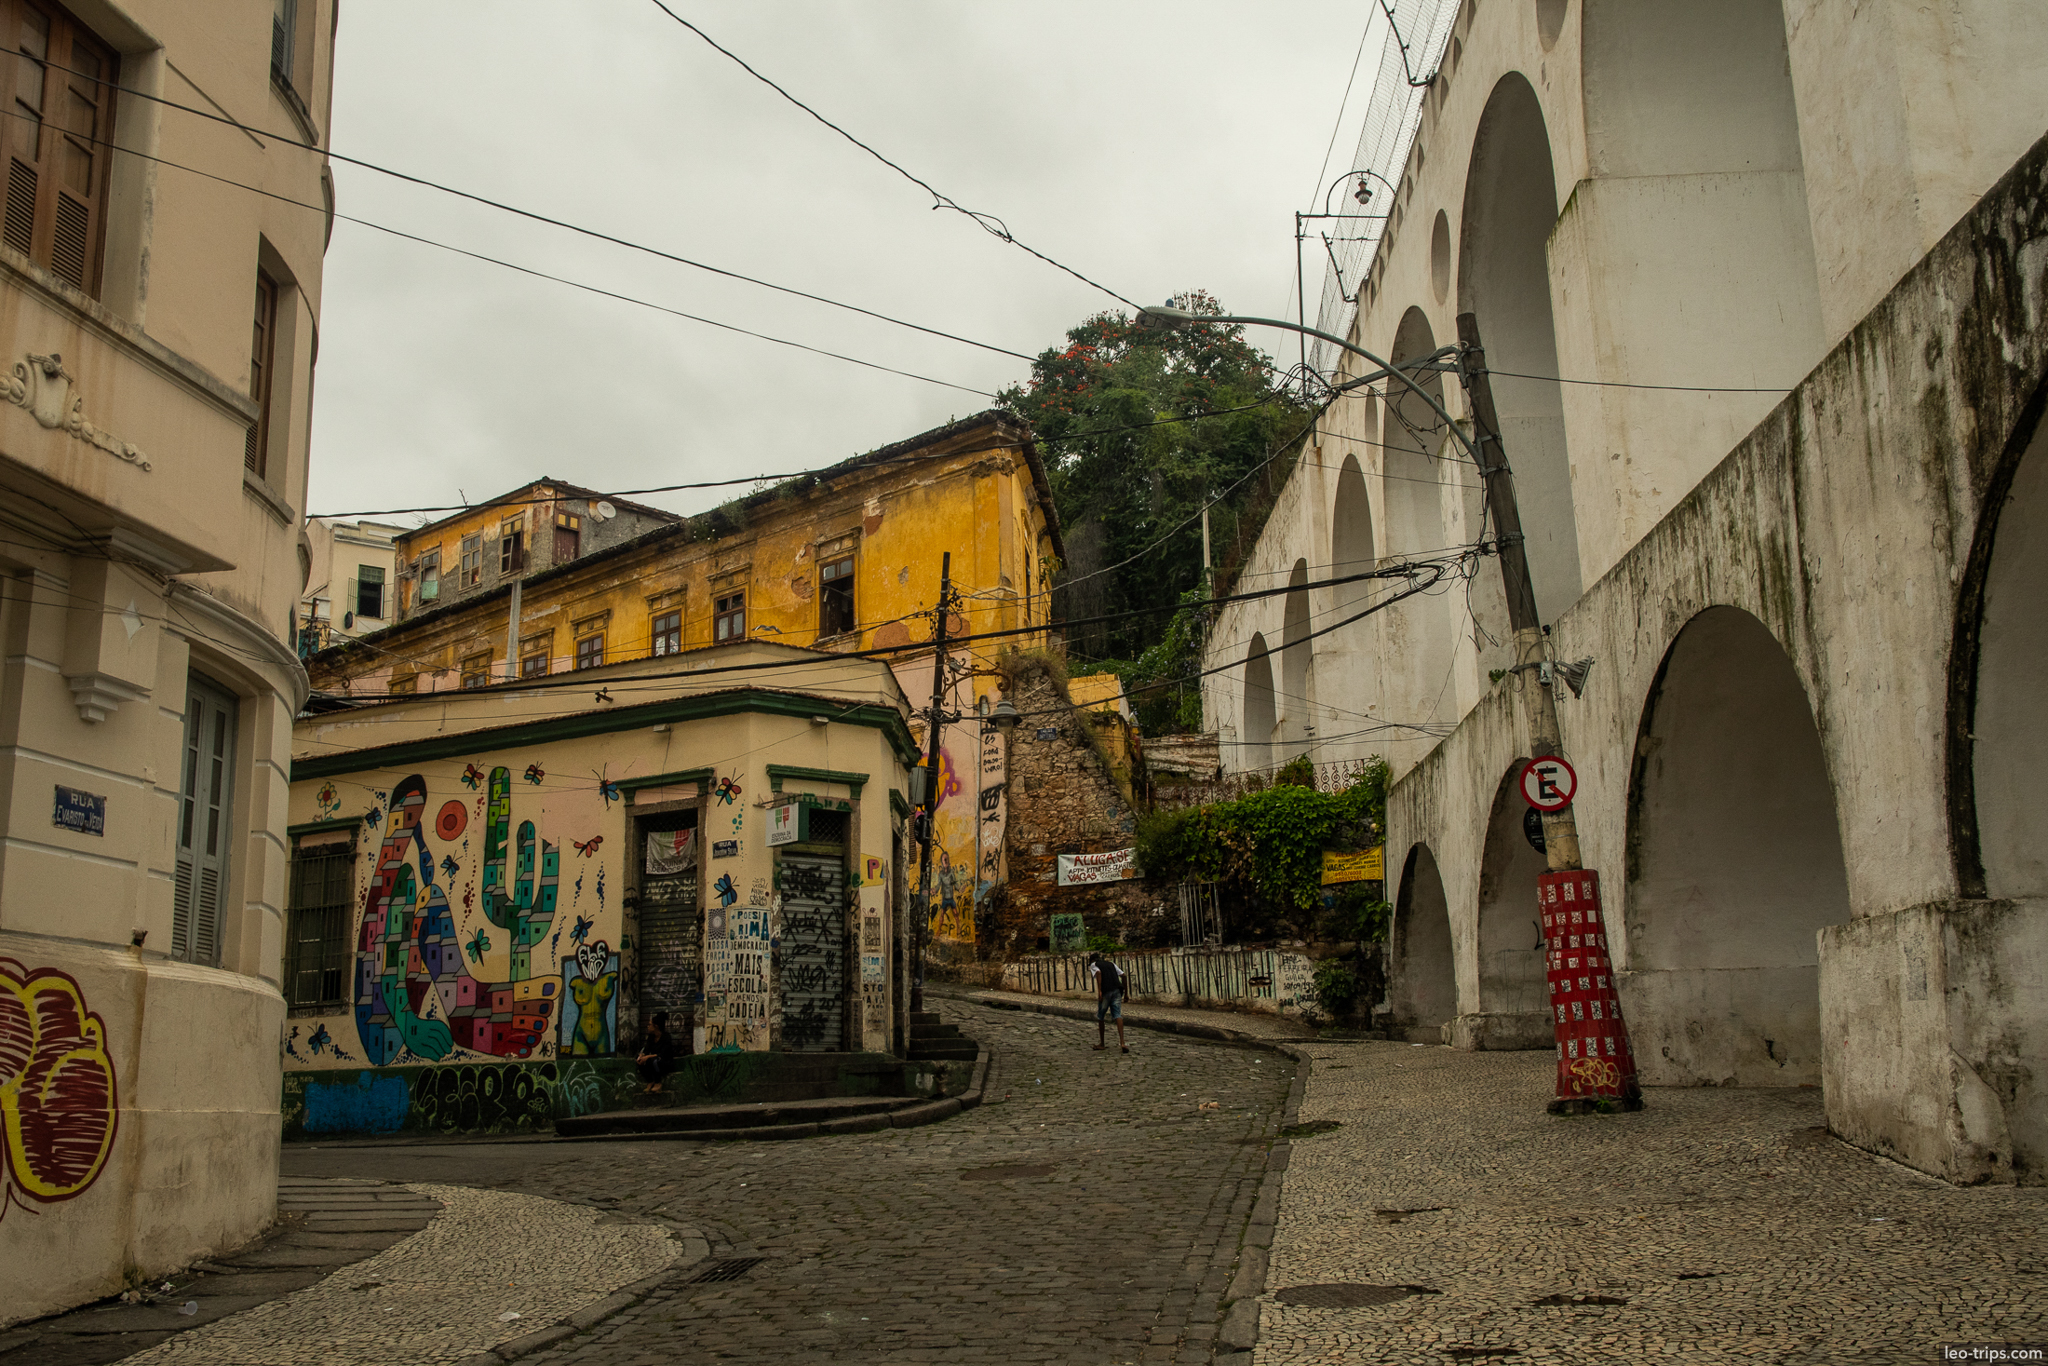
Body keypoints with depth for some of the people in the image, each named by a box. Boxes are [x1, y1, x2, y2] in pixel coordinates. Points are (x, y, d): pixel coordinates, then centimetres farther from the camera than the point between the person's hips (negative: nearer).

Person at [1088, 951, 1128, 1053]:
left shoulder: (1093, 965, 14)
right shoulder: (1111, 964, 29)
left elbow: (1098, 972, -9)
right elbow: (1123, 975, 20)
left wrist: (1099, 991, -15)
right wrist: (1125, 993, 24)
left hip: (1106, 991, -4)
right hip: (1117, 990, 4)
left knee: (1100, 1017, 13)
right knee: (1117, 1015, -4)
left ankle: (1102, 1044, 21)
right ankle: (1122, 1043, -20)